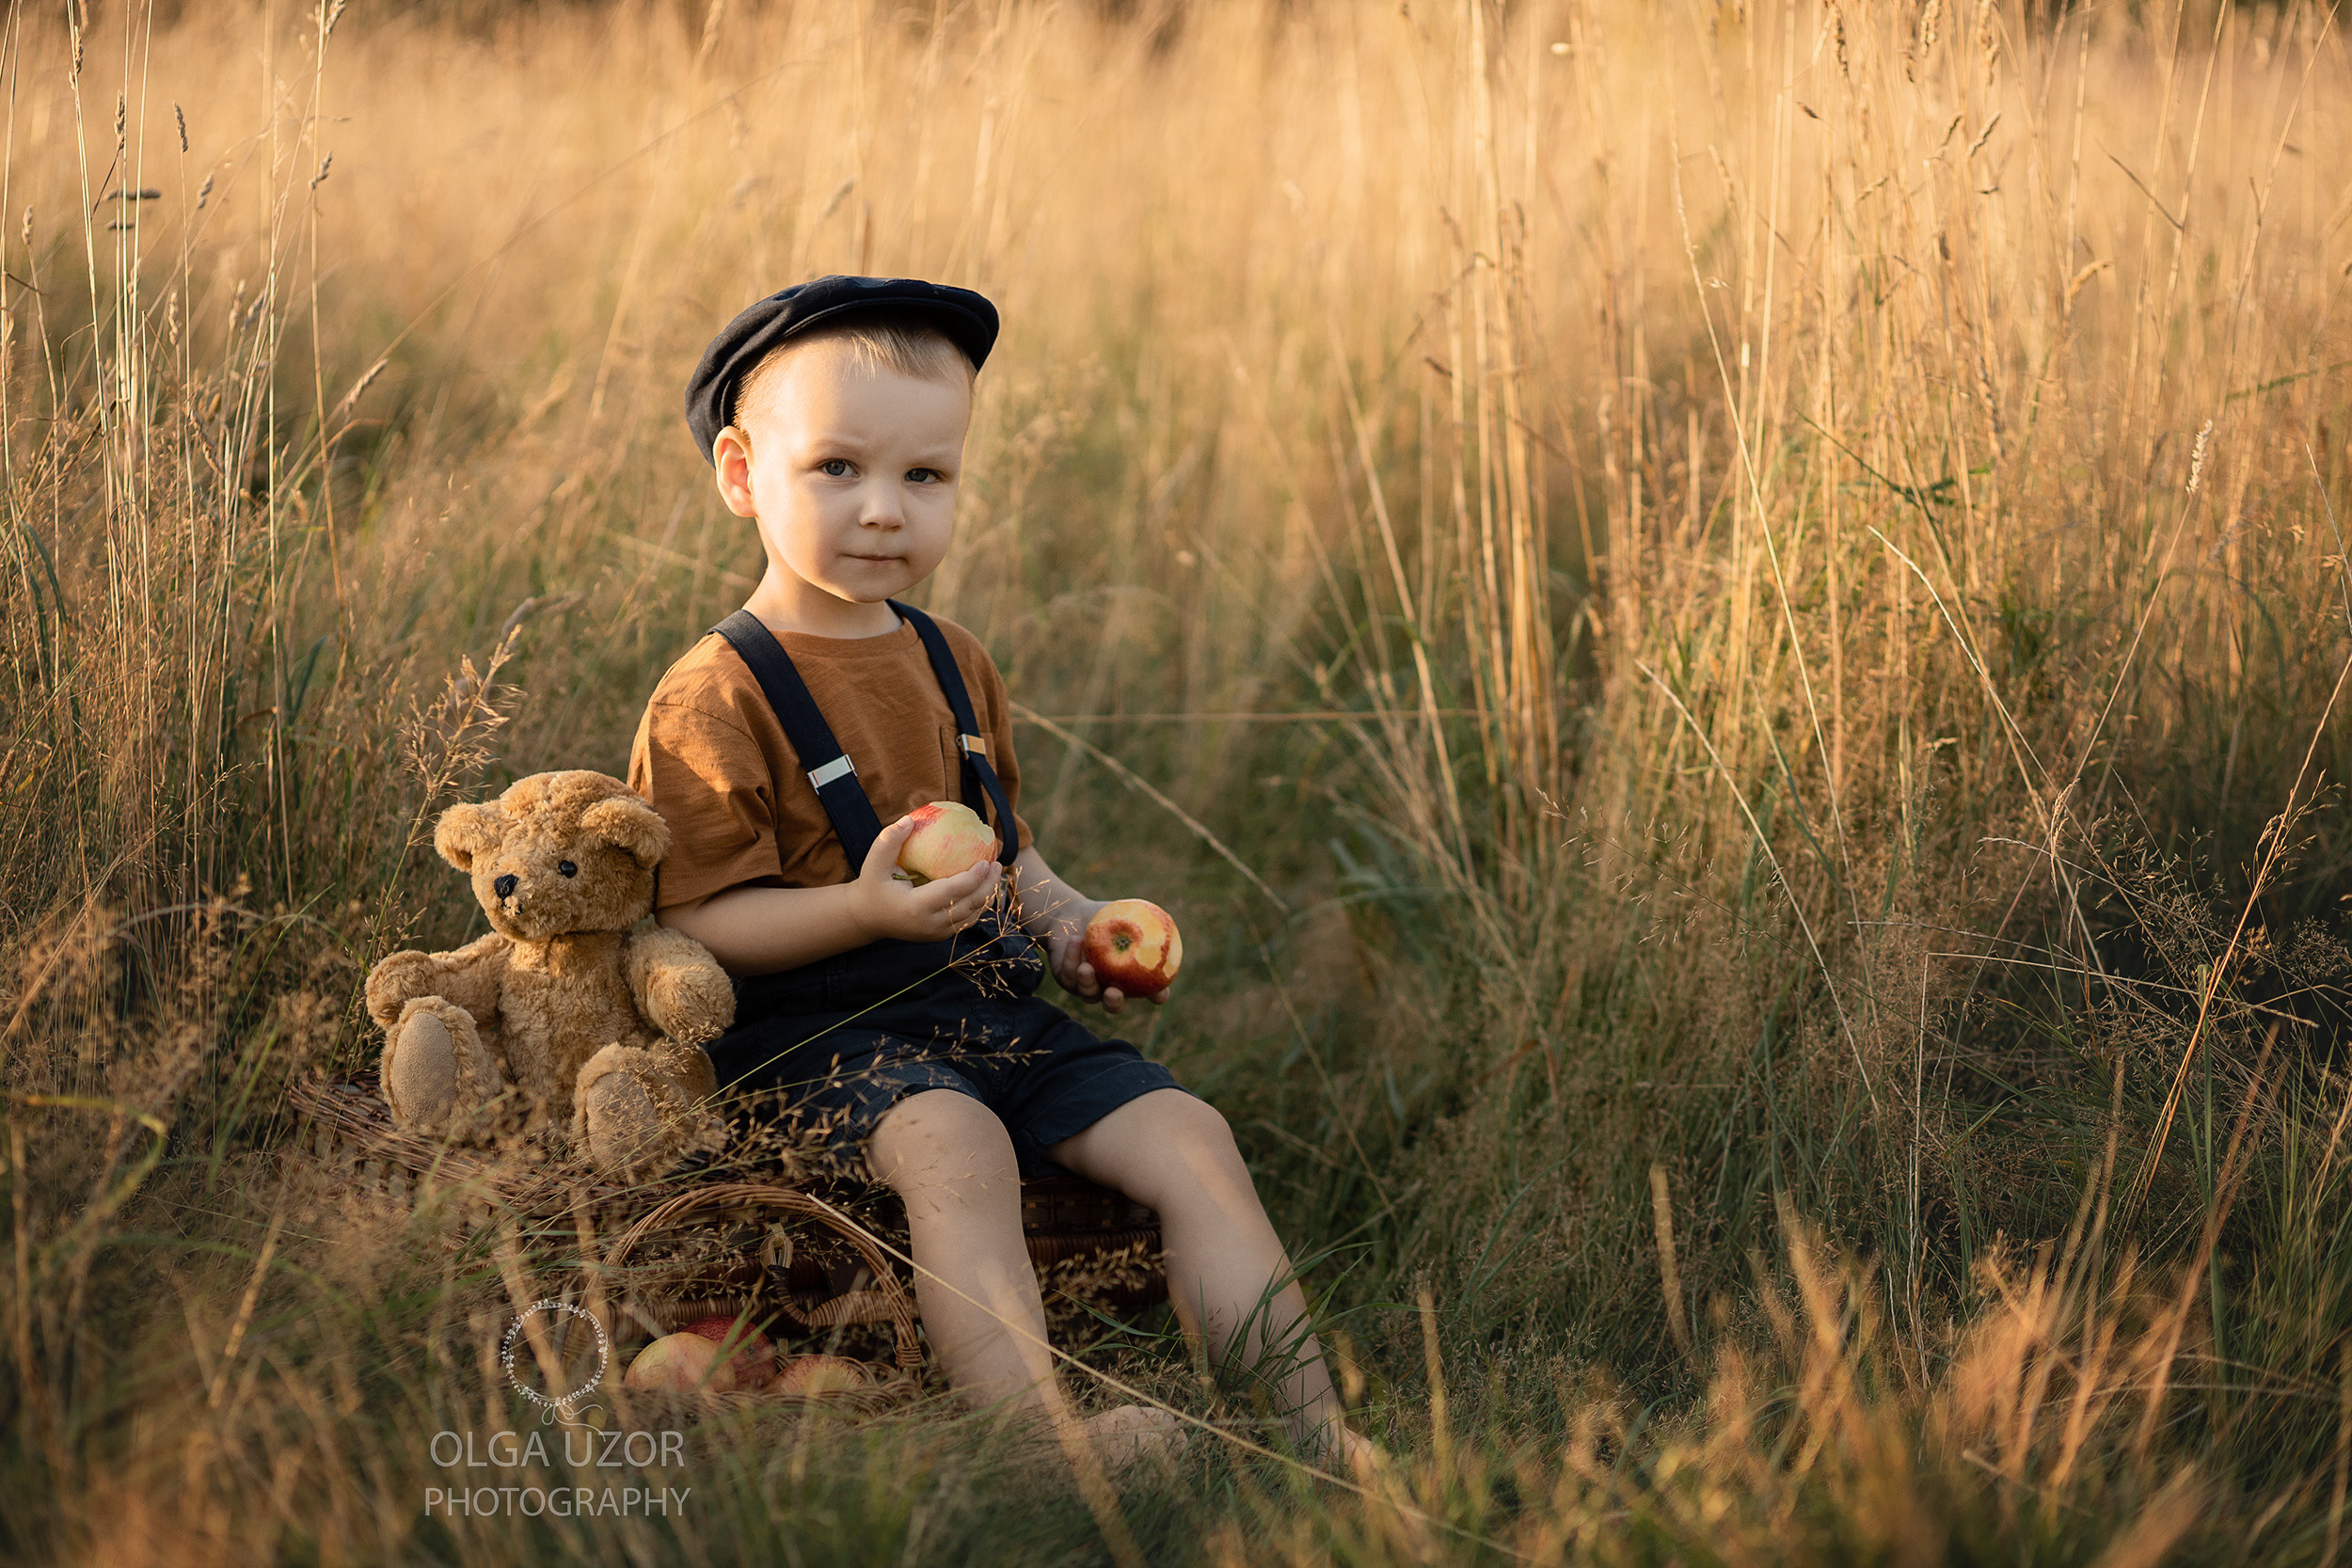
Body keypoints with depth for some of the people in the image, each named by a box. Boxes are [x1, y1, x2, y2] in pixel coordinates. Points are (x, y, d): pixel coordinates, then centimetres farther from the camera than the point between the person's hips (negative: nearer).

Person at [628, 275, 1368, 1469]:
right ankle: (1045, 1438, -49)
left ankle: (1314, 1431, -9)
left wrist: (1065, 920, 9)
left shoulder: (952, 665, 16)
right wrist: (864, 909, -27)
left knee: (1186, 1136, -8)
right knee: (952, 1145, -36)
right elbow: (694, 924, -14)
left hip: (992, 1010, 7)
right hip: (821, 1027, -7)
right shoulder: (715, 700, -9)